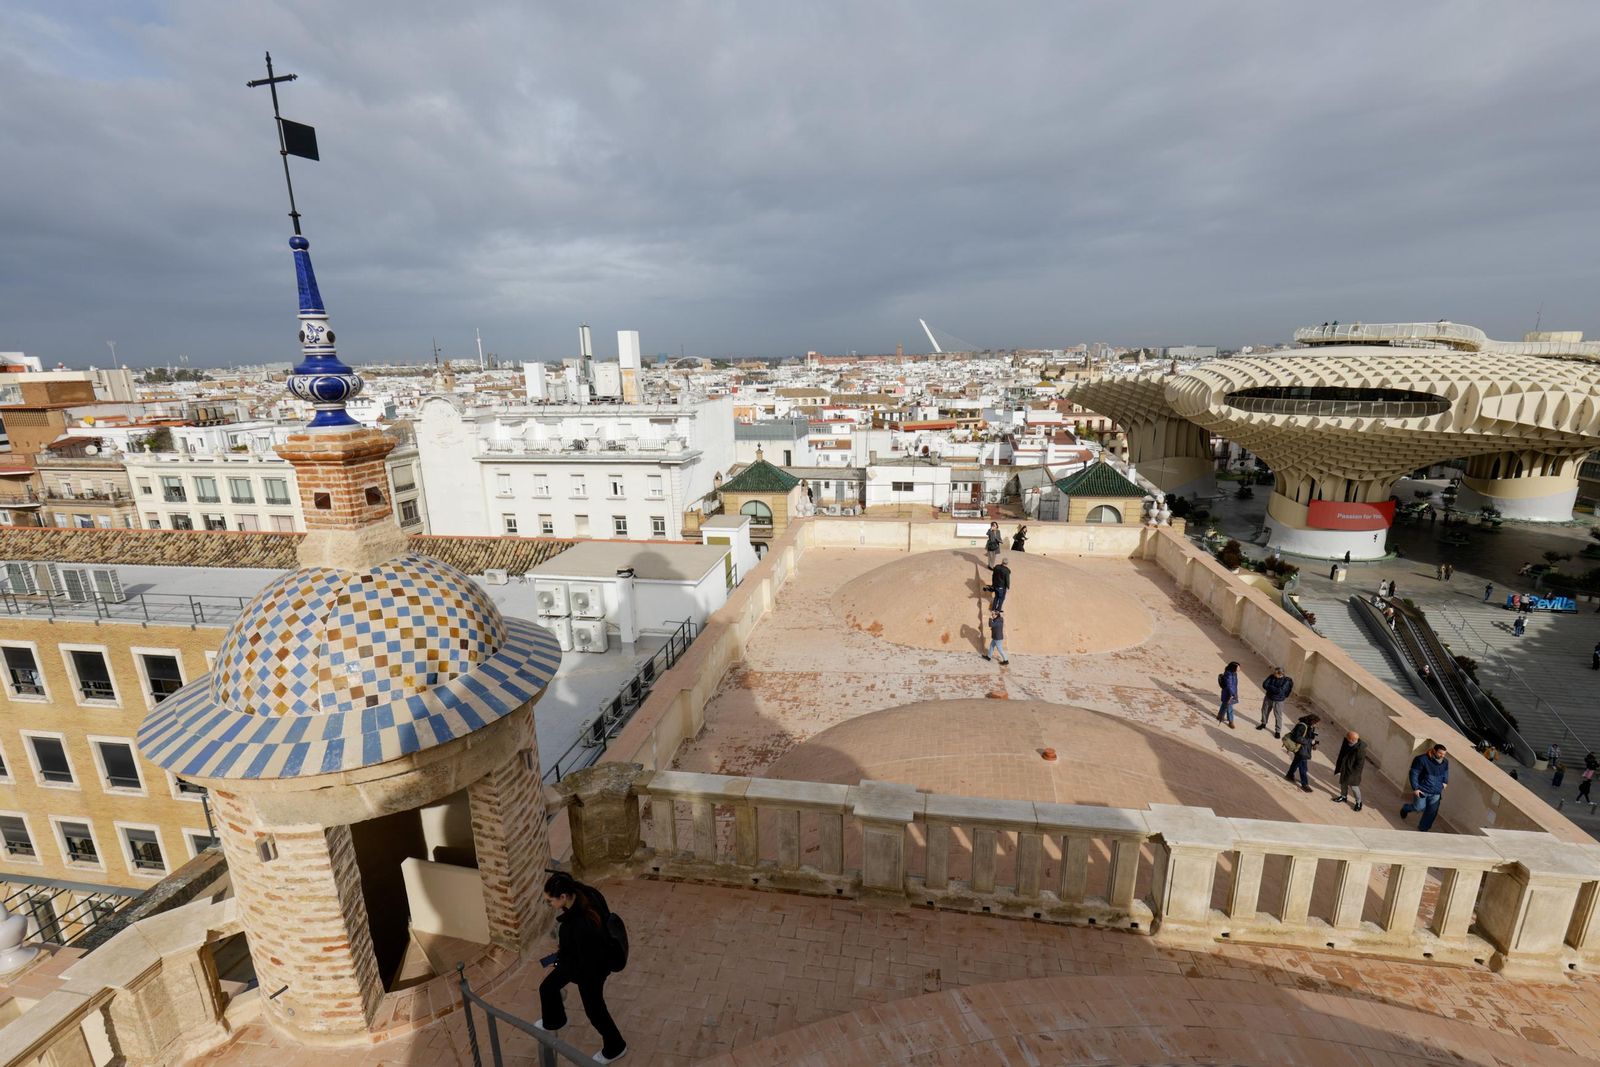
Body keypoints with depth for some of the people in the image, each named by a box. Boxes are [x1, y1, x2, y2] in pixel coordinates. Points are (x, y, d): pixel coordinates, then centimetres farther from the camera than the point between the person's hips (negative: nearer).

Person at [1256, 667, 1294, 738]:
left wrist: (1269, 687, -20)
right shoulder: (1271, 676, -10)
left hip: (1278, 701, -4)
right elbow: (1264, 685, -13)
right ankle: (1263, 724, 41)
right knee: (1264, 711, 19)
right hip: (1268, 698, 4)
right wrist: (1274, 689, -24)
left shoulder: (1286, 681, -21)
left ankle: (1278, 731, 18)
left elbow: (1280, 691, -27)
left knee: (1278, 716, 3)